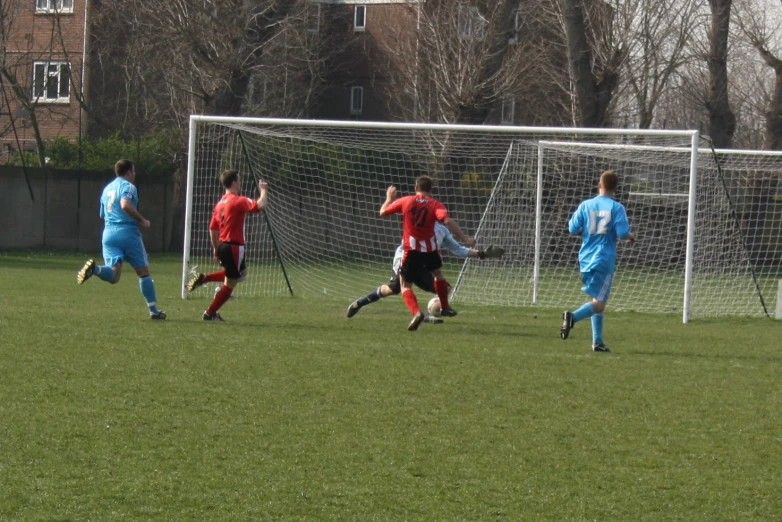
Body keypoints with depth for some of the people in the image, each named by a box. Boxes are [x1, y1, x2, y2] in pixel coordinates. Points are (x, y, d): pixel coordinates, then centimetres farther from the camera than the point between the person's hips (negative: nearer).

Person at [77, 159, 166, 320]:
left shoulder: (107, 189, 20)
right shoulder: (128, 186, -4)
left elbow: (103, 215, 29)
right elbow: (125, 205, -24)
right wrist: (142, 220, -15)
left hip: (108, 233, 6)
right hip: (128, 232, -6)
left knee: (113, 275, -6)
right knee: (143, 272, 7)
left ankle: (94, 269, -36)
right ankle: (153, 310, 9)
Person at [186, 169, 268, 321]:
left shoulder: (220, 203, 12)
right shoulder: (238, 201, -14)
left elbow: (213, 229, 16)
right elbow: (260, 205, -25)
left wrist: (216, 249, 24)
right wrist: (264, 190, -8)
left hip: (223, 245, 9)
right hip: (234, 247, -9)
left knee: (242, 273, 27)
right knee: (230, 284, 4)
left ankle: (205, 278, 14)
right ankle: (210, 313, 9)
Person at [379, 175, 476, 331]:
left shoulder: (405, 201, 0)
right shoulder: (435, 205, -4)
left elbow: (383, 212, 11)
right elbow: (447, 221, -21)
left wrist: (389, 198, 32)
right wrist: (464, 239, -19)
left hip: (411, 249, -1)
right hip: (430, 249, 1)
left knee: (405, 285, 5)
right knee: (438, 274, 31)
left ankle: (416, 312, -21)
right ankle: (445, 308, 44)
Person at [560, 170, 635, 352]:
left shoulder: (585, 205, 3)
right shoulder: (616, 207, -6)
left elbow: (573, 228, 3)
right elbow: (622, 233, -12)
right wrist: (631, 236, 11)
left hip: (585, 259, 5)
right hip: (604, 260, -5)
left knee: (597, 302, 15)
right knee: (599, 303, -6)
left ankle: (598, 342, 11)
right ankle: (573, 316, -33)